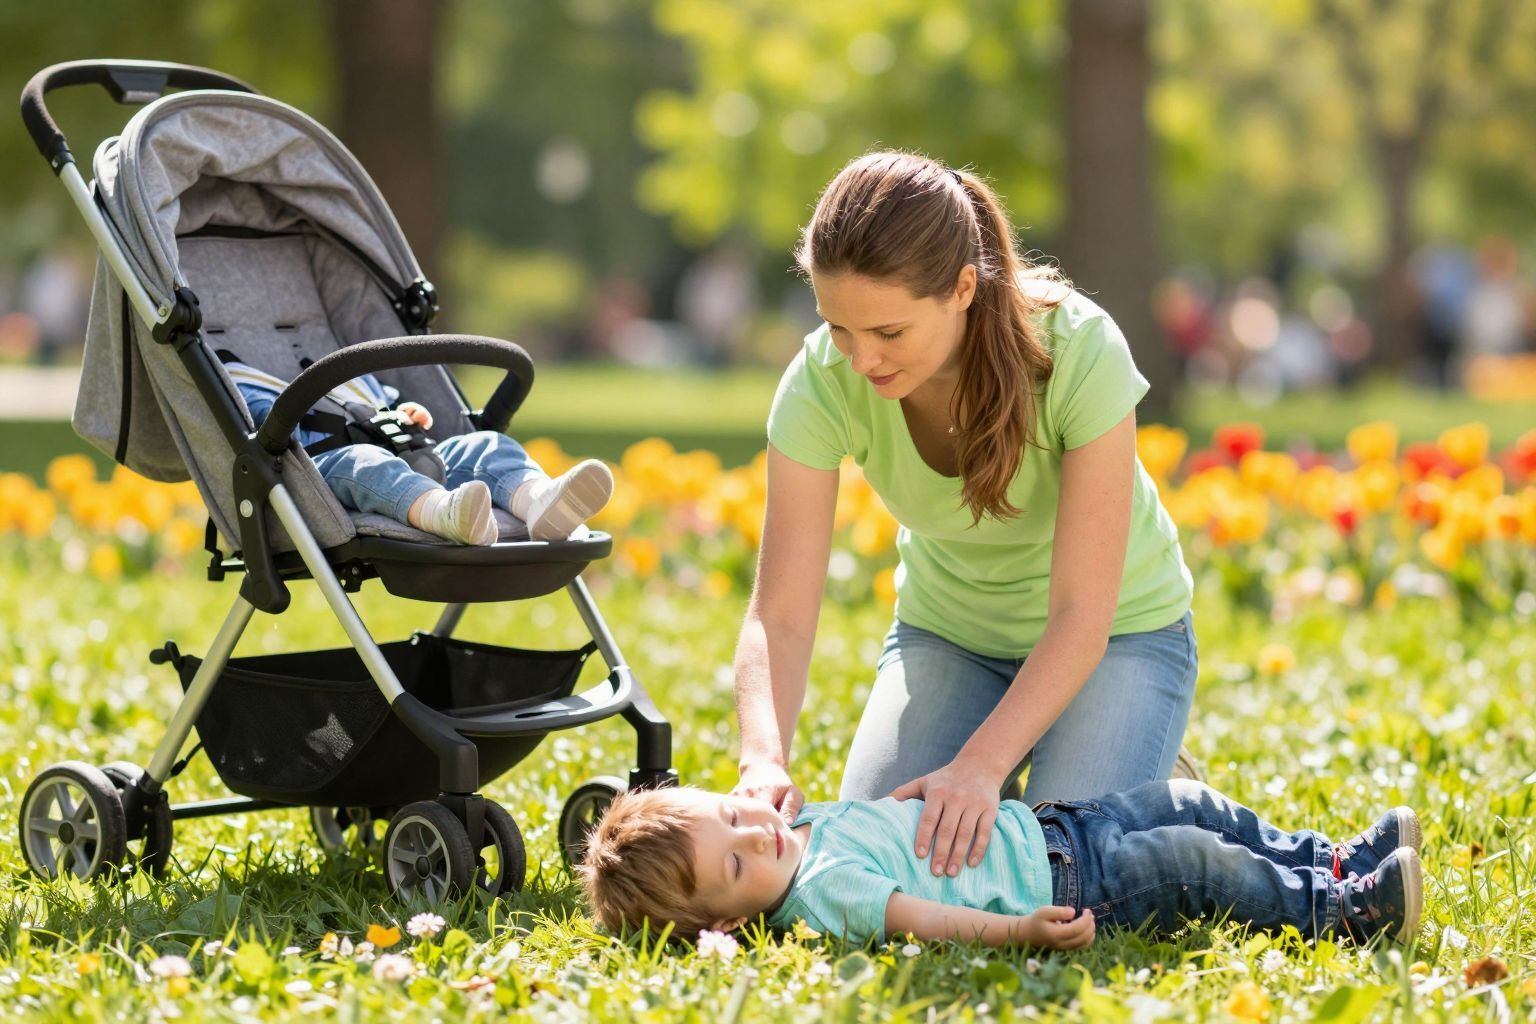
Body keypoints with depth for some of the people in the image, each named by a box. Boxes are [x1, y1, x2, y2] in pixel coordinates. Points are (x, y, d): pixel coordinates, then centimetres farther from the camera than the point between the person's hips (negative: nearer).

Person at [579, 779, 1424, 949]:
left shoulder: (810, 826, 5)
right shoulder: (821, 890, -25)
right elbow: (912, 914, -33)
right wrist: (1017, 931, -38)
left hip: (1045, 828, 10)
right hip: (1065, 888, -10)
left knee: (1192, 808, 14)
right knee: (1195, 865, -14)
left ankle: (1334, 859, 26)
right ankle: (1339, 909, 1)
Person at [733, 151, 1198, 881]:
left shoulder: (1079, 351, -33)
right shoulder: (823, 383, -25)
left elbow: (1081, 615, -32)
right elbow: (779, 616, -26)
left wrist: (980, 766, -44)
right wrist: (764, 760, -45)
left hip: (1117, 630, -3)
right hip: (949, 629, 3)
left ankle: (1154, 779, 12)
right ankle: (1018, 757, 16)